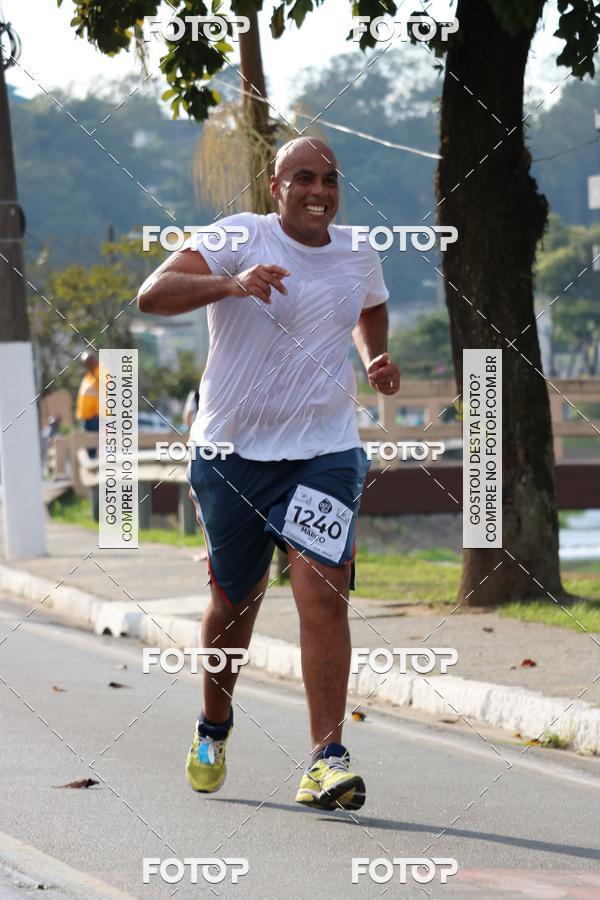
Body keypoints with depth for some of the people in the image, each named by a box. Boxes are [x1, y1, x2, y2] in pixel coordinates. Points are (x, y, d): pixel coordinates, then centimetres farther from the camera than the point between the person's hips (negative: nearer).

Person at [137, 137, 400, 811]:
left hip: (324, 451, 2)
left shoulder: (359, 255, 8)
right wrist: (230, 283, -36)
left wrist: (375, 360, 10)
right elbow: (151, 295, -21)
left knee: (323, 593, -16)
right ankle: (213, 729, 37)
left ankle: (327, 760, -17)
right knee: (233, 601, 11)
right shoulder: (239, 238, -7)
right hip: (232, 451, -1)